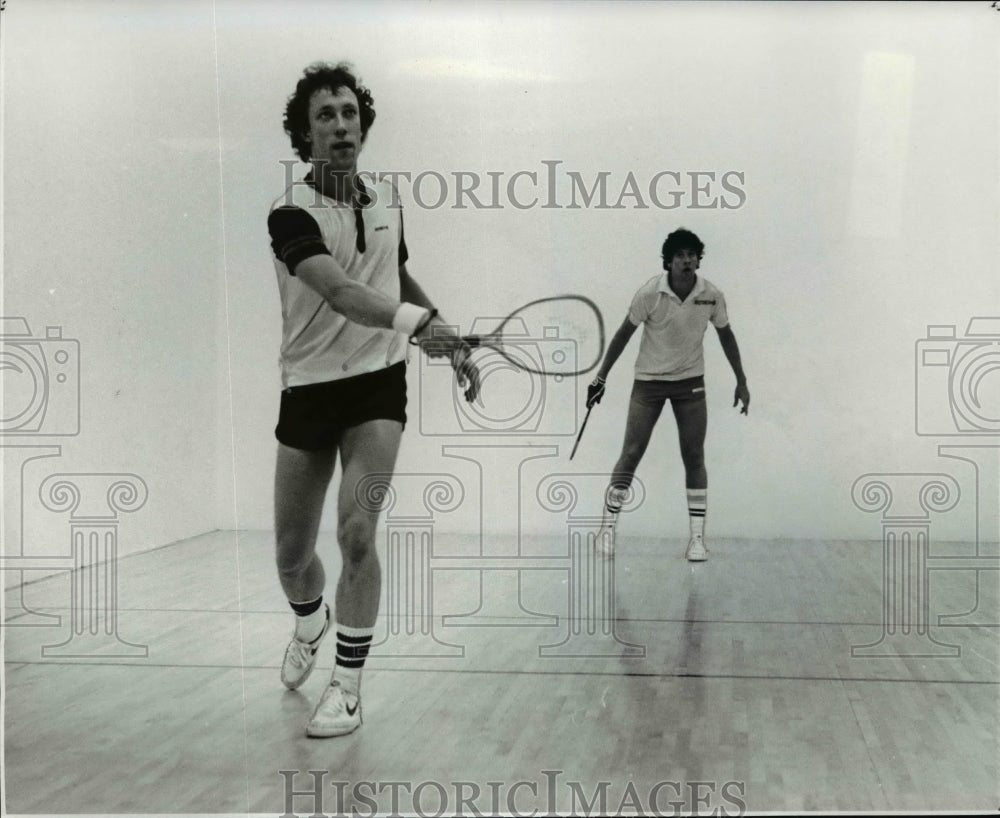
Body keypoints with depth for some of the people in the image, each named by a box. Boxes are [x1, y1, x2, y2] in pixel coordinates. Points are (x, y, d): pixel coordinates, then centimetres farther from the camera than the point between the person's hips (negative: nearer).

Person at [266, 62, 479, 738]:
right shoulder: (292, 213, -14)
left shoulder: (387, 199, 5)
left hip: (378, 384, 2)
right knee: (292, 554, 8)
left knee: (357, 535, -15)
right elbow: (339, 292, -32)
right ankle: (312, 624, 43)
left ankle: (349, 684, 0)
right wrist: (416, 322, -49)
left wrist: (454, 346, 17)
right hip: (308, 390, -2)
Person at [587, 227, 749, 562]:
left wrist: (741, 381, 10)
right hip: (648, 381, -2)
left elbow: (726, 335, 7)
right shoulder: (650, 293, -17)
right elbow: (624, 333, -6)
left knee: (694, 458, -1)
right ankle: (607, 527, 9)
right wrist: (601, 377, -6)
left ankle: (698, 537, 6)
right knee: (631, 453, -4)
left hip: (691, 383, 2)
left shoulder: (712, 295, -9)